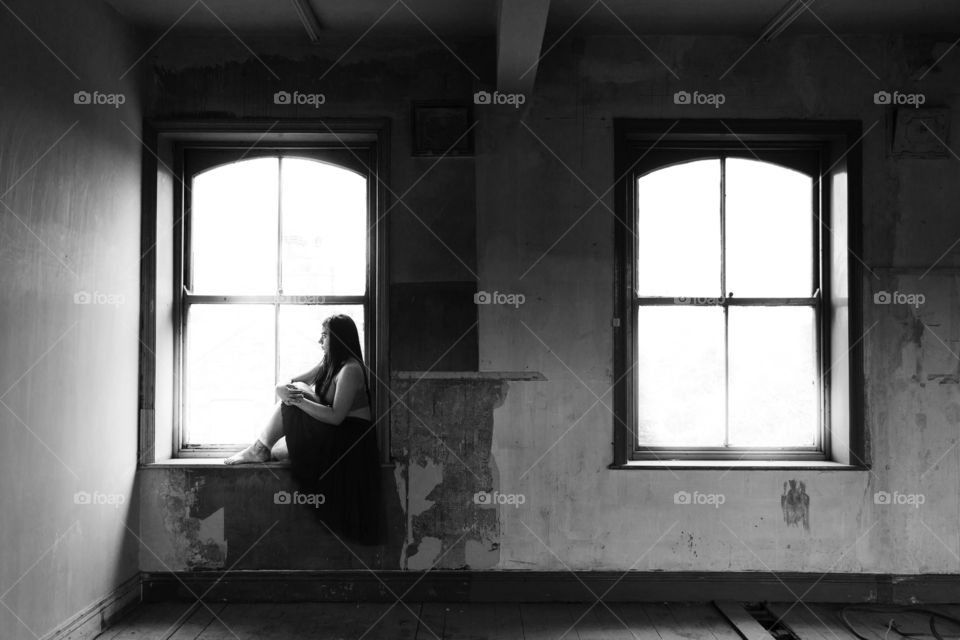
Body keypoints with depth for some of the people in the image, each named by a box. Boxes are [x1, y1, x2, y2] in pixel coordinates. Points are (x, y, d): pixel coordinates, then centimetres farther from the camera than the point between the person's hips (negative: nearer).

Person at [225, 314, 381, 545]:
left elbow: (336, 416, -25)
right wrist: (286, 390, -15)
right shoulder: (328, 365, 10)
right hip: (334, 434, 9)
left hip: (349, 439, -9)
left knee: (289, 407, -12)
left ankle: (260, 450, 3)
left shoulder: (350, 370, -18)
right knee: (293, 394, 1)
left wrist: (298, 399, -21)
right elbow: (284, 384, 9)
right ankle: (261, 448, 2)